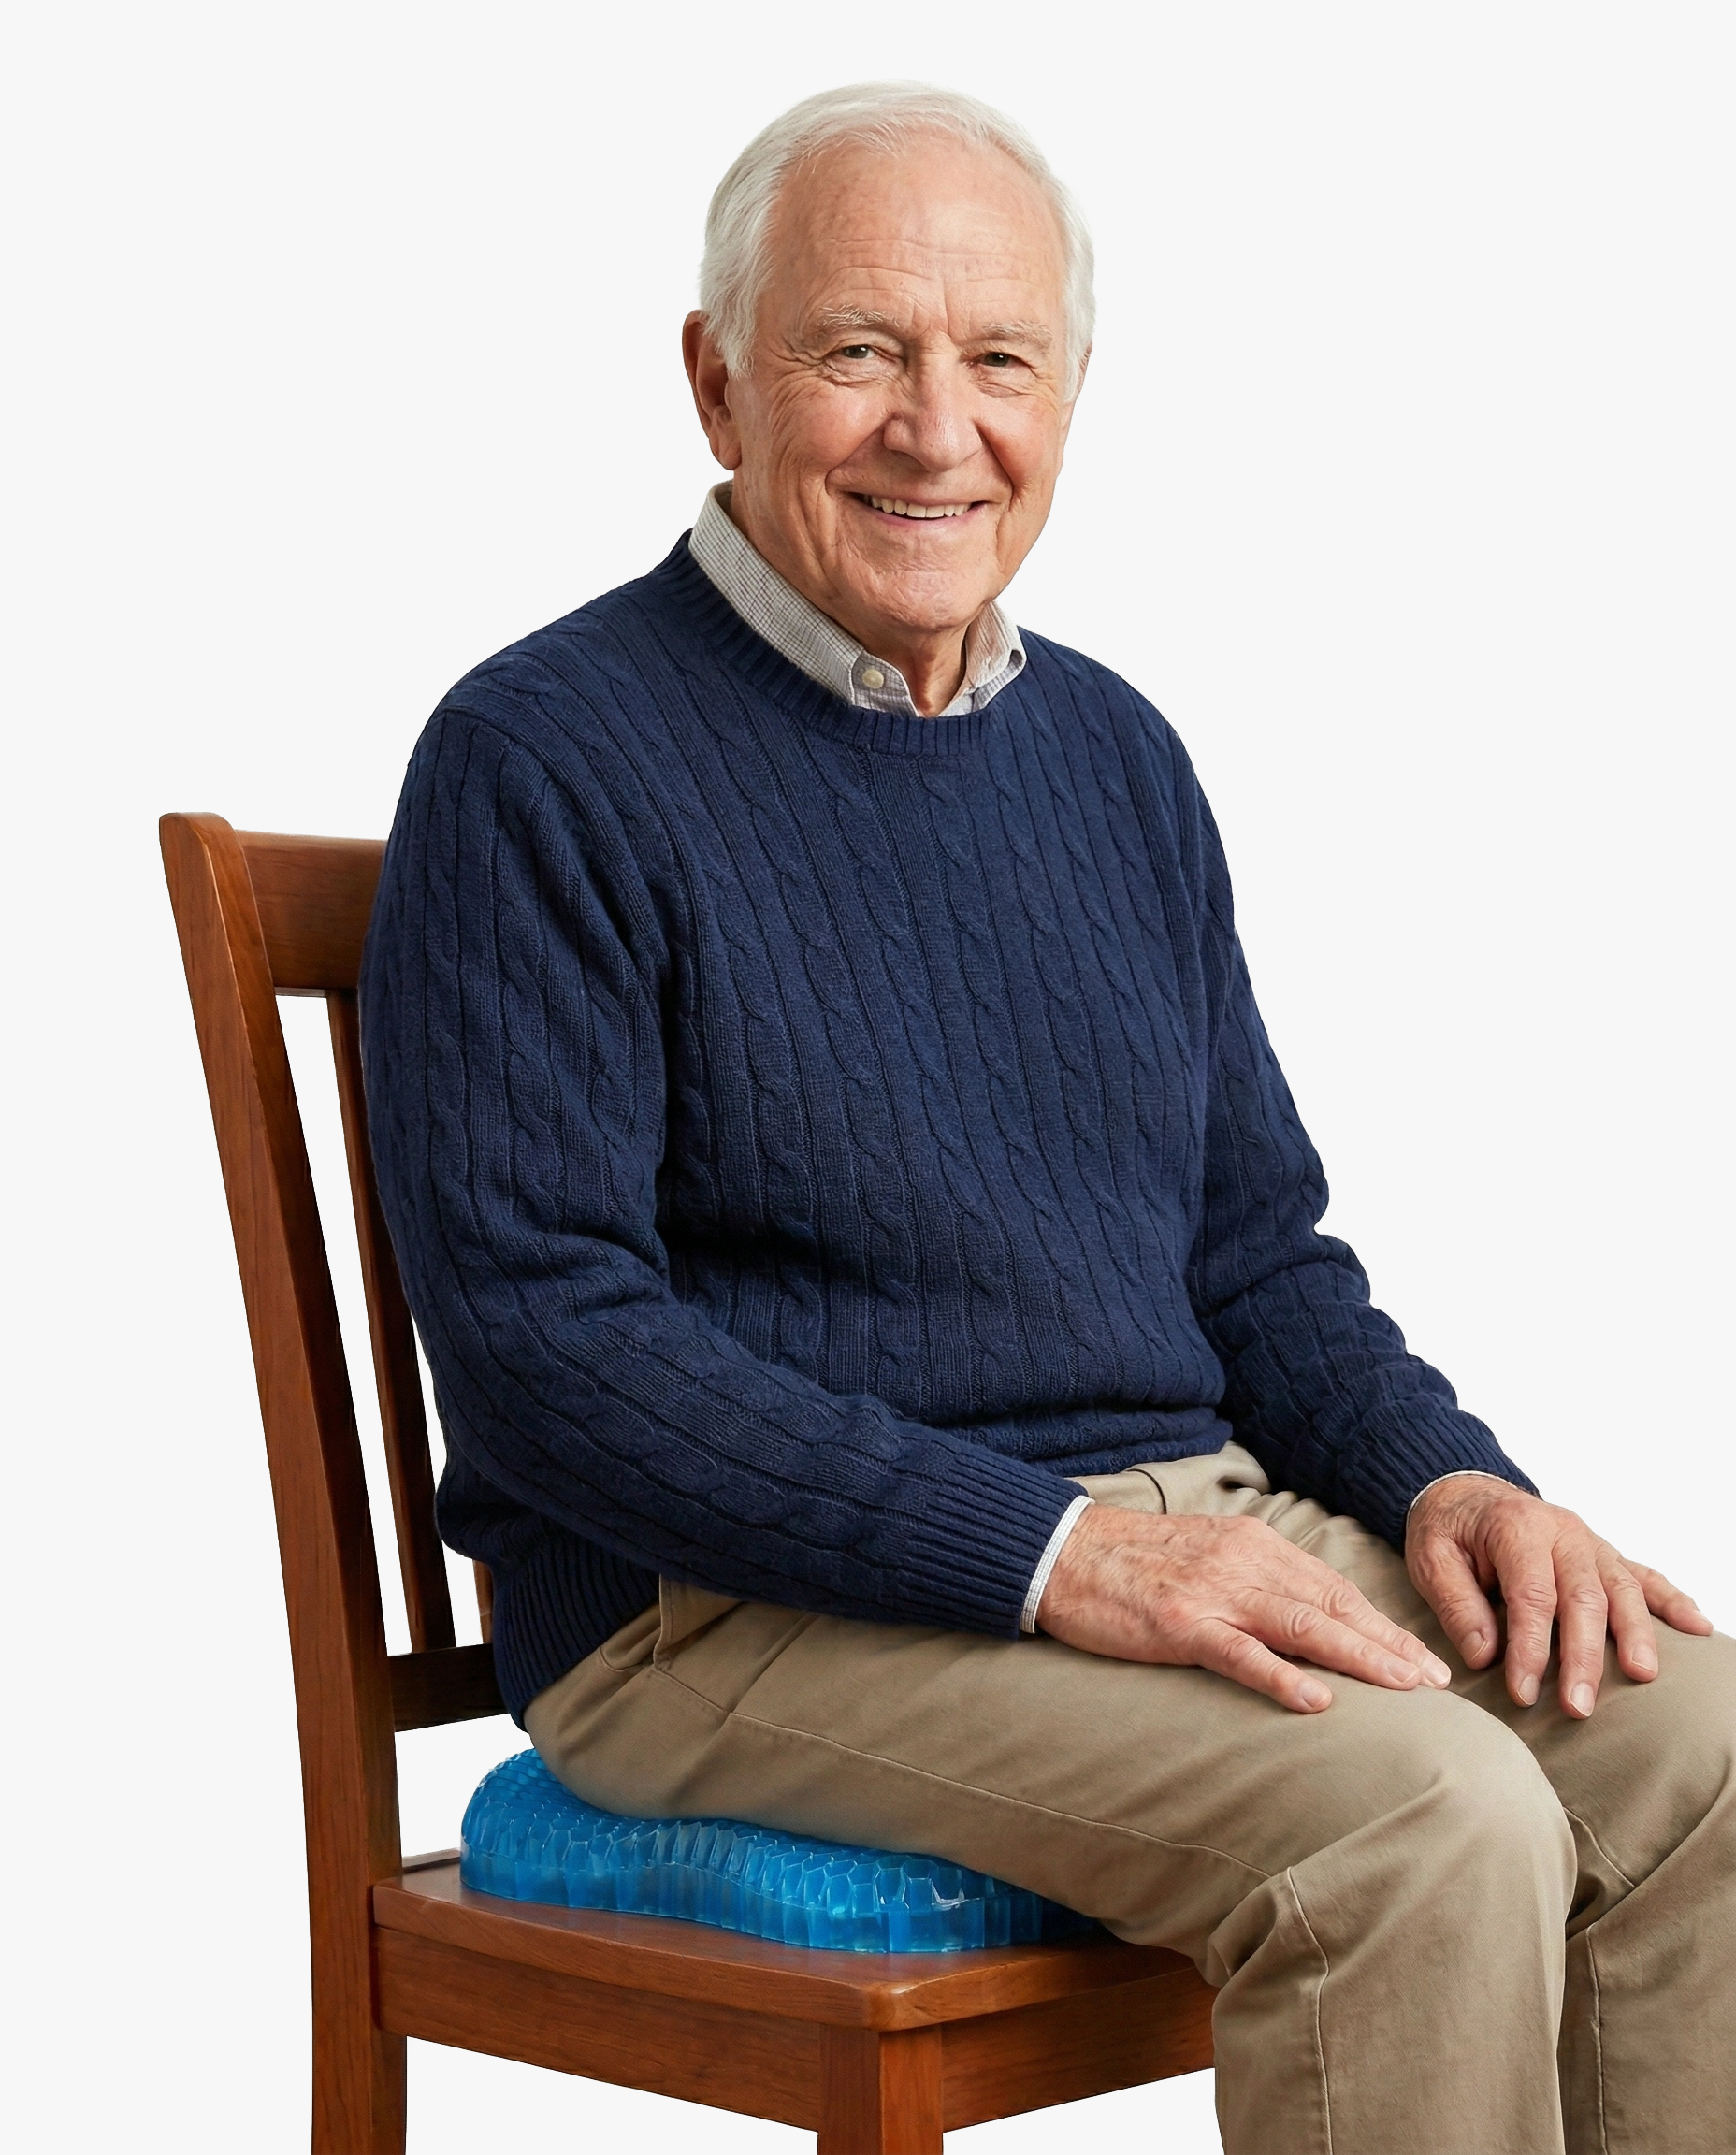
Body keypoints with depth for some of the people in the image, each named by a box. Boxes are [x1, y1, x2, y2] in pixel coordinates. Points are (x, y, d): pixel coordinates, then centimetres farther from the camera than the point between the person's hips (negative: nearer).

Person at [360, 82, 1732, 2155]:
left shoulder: (1115, 756, 15)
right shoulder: (541, 762, -7)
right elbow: (533, 1334, -15)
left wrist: (1442, 1475, -1)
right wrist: (1055, 1555, -21)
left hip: (1192, 1519, 7)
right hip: (743, 1603, -7)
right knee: (1428, 1819, -28)